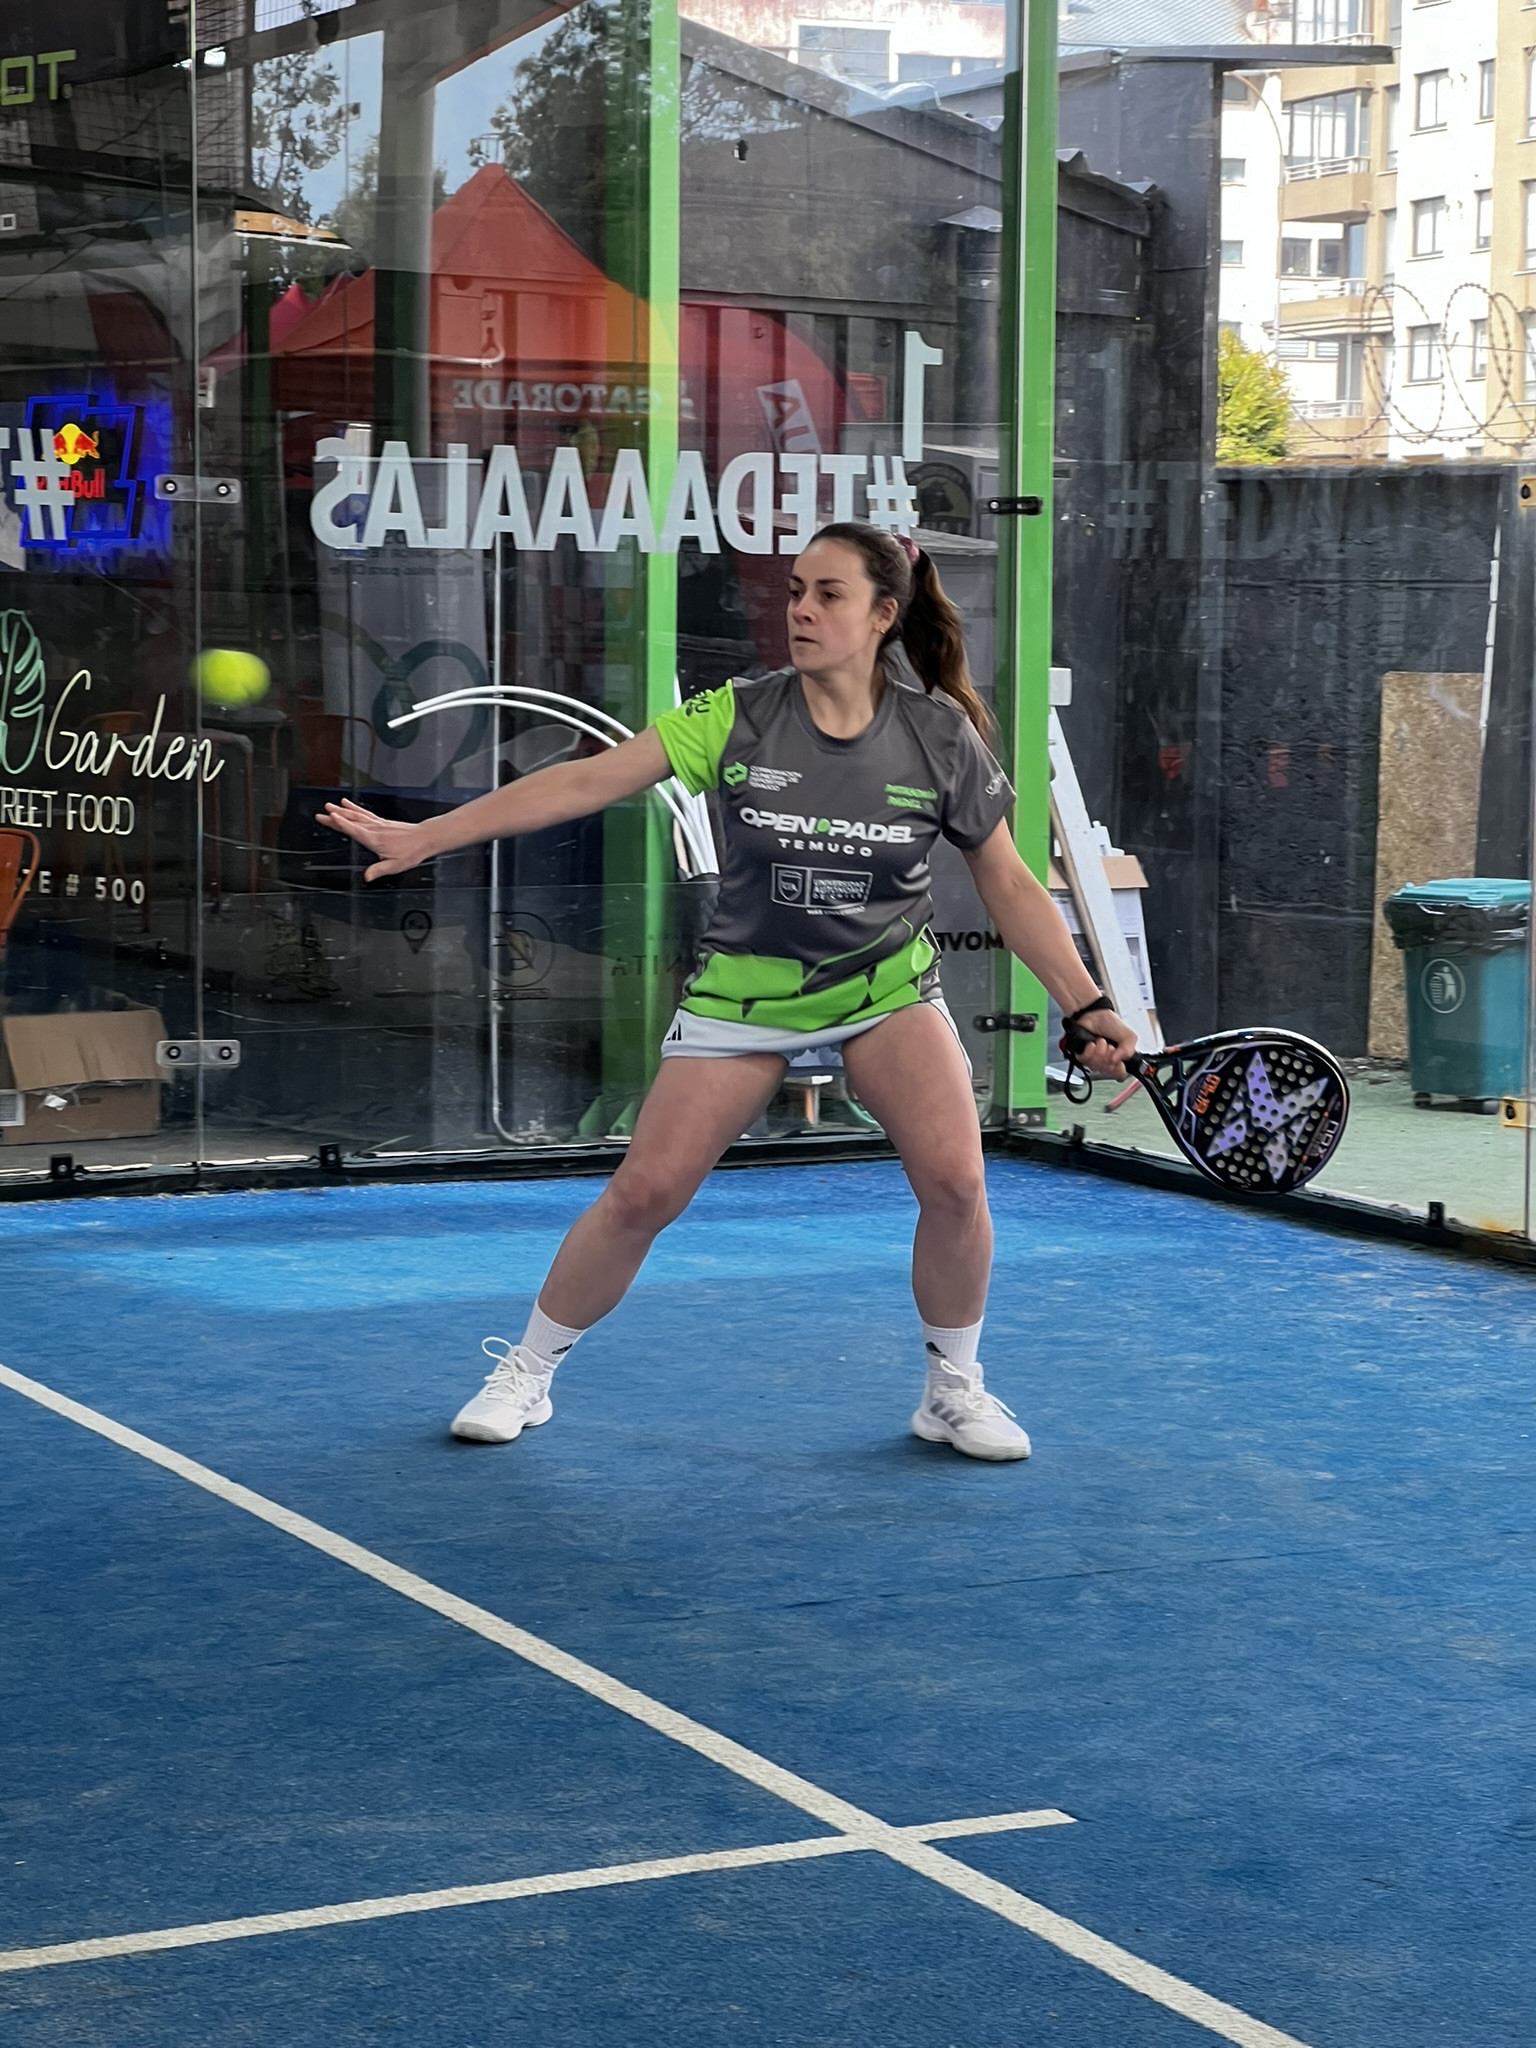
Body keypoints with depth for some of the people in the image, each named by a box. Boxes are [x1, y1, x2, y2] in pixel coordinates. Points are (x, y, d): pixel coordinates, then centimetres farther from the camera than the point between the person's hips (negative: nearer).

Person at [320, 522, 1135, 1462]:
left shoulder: (941, 736, -10)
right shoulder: (738, 719, -14)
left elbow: (1009, 883, -1)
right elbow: (583, 782, -17)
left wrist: (1088, 1004, -7)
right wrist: (424, 835, -23)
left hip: (888, 987, 1)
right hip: (744, 989, 0)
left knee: (955, 1180, -18)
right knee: (643, 1192, -4)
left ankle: (954, 1390, 6)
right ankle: (524, 1376, 17)